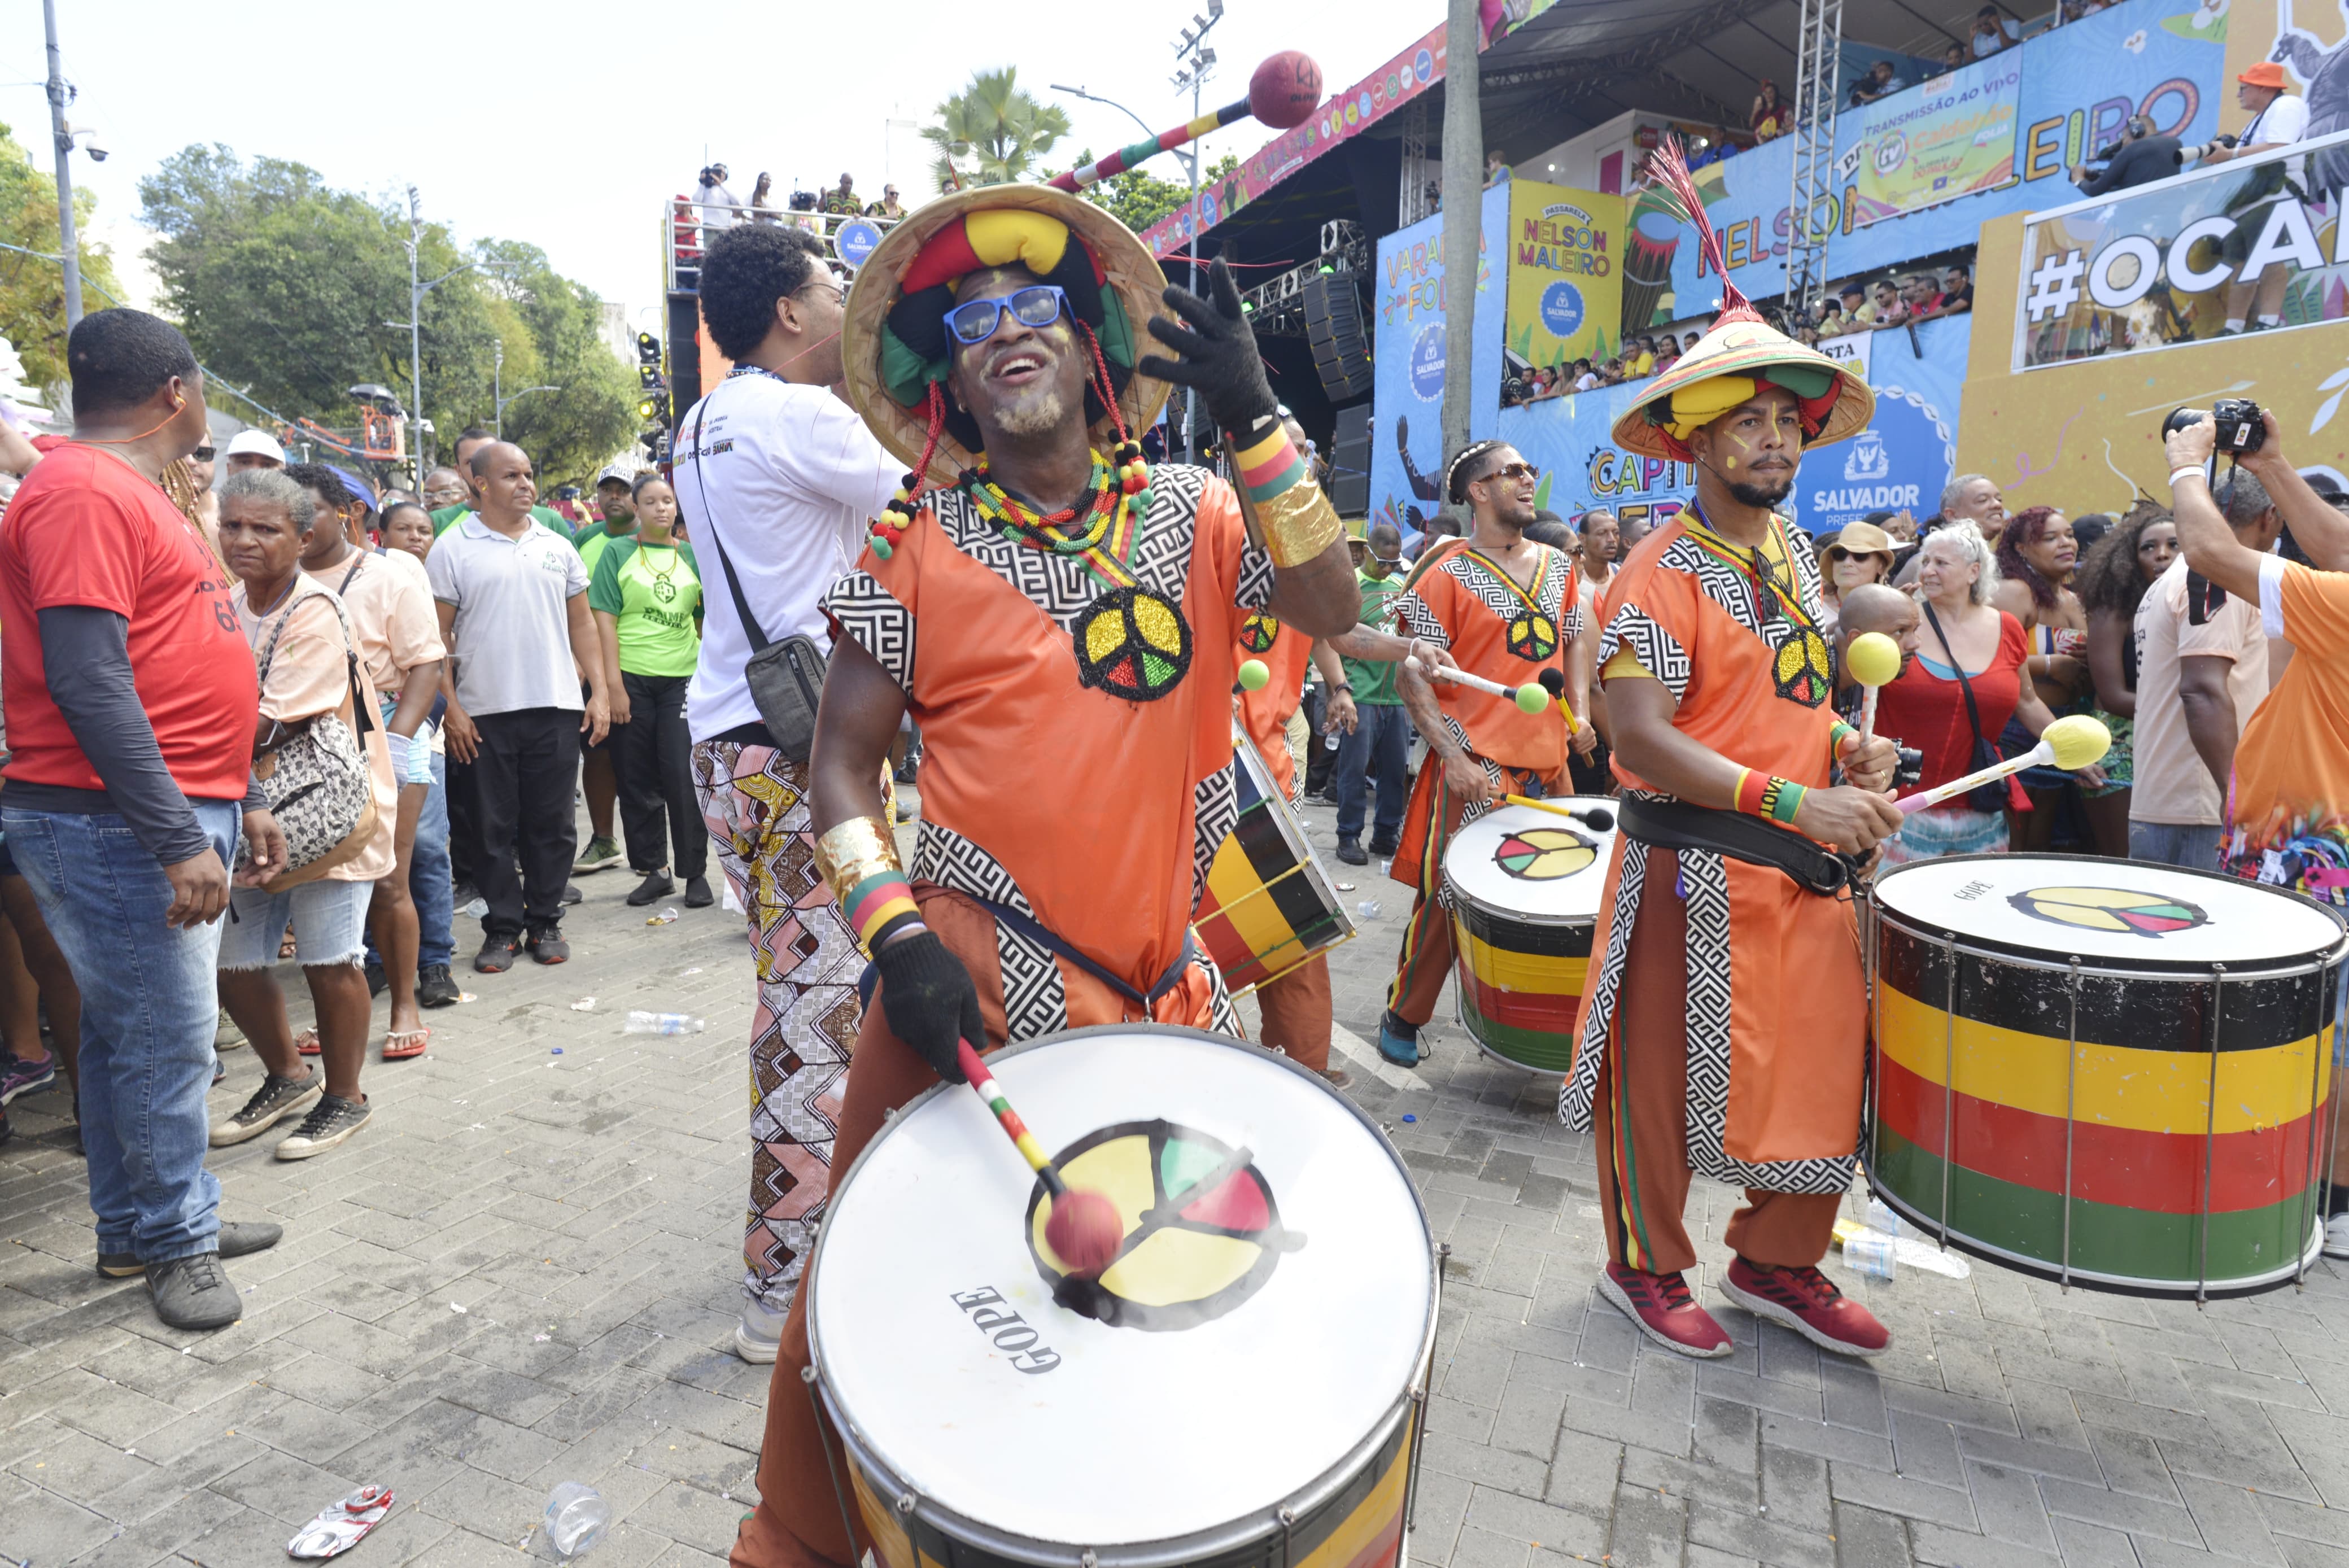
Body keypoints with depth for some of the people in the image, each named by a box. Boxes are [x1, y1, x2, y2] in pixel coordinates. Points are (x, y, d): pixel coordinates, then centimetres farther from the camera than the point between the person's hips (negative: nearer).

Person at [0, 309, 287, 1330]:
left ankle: (145, 1228, 27)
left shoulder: (135, 495, 18)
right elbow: (87, 684, -22)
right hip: (117, 826, -10)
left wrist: (243, 800, 20)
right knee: (167, 1037, -2)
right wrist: (177, 840, -23)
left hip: (181, 816, 10)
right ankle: (173, 1241, 14)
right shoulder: (83, 492, -14)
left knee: (132, 1031, 16)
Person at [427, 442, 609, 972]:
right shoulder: (452, 549, 1)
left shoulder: (557, 546, 11)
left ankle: (544, 921, 19)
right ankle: (502, 928, 17)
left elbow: (581, 624, 13)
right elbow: (437, 635, 0)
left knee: (552, 824, 7)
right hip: (485, 712, -2)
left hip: (558, 708, 2)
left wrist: (599, 691, 5)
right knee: (495, 826, 6)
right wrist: (451, 708, -7)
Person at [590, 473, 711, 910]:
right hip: (632, 679, 0)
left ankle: (696, 873, 7)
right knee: (638, 780, 5)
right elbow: (604, 620, -1)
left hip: (682, 679, 0)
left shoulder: (692, 555, 9)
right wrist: (613, 685, -8)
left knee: (683, 775, -3)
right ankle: (655, 869, 17)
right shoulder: (618, 552, 4)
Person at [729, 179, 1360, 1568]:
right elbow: (846, 758, 0)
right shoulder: (917, 547, 0)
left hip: (1160, 981, 3)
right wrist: (894, 936, -14)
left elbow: (1331, 608, -9)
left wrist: (1254, 419, -15)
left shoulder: (1192, 513, 6)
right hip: (973, 974, -2)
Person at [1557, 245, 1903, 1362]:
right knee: (1664, 1077, 6)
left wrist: (1848, 746, 5)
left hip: (1805, 863, 8)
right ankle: (1646, 1268, 27)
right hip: (1695, 869, -7)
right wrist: (1794, 802, -28)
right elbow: (1640, 738, -23)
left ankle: (1777, 1263, 32)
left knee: (1819, 1068, 12)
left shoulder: (1792, 553, 12)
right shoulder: (1663, 575, -14)